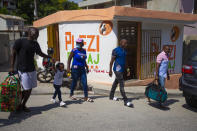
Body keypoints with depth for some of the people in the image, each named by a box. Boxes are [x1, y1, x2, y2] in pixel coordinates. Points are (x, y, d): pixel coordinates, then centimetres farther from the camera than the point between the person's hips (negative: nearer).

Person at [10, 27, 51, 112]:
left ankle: (23, 105, 28)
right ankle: (18, 104, 18)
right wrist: (12, 67, -8)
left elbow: (40, 53, 22)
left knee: (29, 89, 11)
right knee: (27, 89, -6)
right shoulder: (20, 41, -10)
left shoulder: (35, 44, 8)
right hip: (23, 70, -7)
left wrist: (50, 57, 8)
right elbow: (13, 54, -5)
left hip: (32, 69, 7)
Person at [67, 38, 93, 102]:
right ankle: (71, 94, 28)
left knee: (84, 82, -2)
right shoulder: (74, 50, -6)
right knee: (74, 82, 7)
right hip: (75, 68, -5)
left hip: (82, 69, 5)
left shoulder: (84, 51, 10)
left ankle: (86, 97, 3)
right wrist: (68, 67, -15)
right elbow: (69, 59, -6)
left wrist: (87, 68, 21)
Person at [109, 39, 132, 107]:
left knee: (116, 82, 19)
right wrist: (110, 70, -12)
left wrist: (127, 69, 14)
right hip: (117, 70, -8)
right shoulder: (116, 50, -11)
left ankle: (111, 96, 34)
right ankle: (125, 101, -10)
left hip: (122, 70, 8)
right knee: (122, 84, -11)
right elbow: (112, 61, -10)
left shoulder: (124, 51, 13)